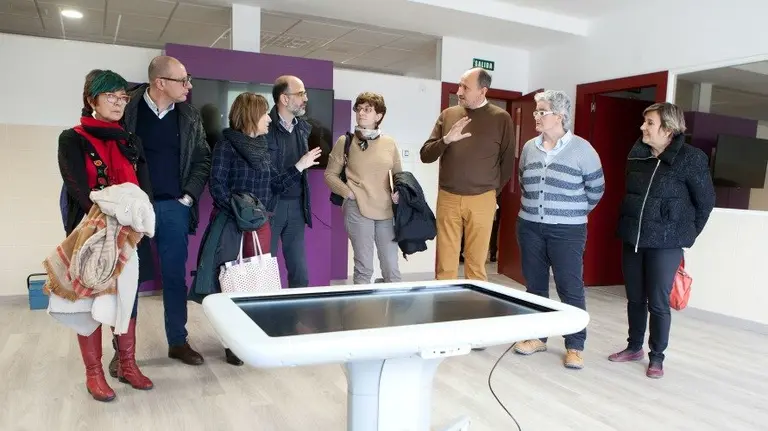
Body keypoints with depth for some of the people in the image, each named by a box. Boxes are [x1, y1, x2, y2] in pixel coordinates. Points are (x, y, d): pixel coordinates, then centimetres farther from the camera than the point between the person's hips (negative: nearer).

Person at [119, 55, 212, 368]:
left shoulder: (190, 117, 5)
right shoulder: (127, 108, -4)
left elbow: (202, 160, 8)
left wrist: (189, 196, -2)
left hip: (174, 208, 3)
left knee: (175, 276, 9)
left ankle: (178, 341, 22)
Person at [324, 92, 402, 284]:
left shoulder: (390, 143, 7)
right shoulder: (345, 142, 1)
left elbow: (399, 175, 17)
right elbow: (330, 175, 6)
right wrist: (348, 192, -7)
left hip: (386, 211, 3)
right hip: (358, 209, -2)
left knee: (392, 267, 9)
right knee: (364, 267, 3)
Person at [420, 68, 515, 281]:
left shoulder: (501, 118, 1)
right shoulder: (448, 115, 7)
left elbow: (508, 161, 7)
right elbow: (425, 156, 5)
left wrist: (493, 190, 8)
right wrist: (446, 140, -11)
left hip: (481, 200, -2)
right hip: (448, 198, 2)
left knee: (476, 264, 3)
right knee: (445, 265, 4)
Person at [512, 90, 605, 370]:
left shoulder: (581, 148, -8)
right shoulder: (529, 148, 6)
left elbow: (596, 189, 0)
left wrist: (573, 213, 6)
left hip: (567, 231, -4)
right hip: (530, 227, 5)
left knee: (570, 288, 0)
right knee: (534, 285, 11)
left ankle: (575, 346, 12)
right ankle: (537, 337, 26)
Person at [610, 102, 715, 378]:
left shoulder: (690, 159, -10)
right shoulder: (636, 154, 4)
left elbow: (706, 201, -1)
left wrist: (688, 233, 5)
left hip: (665, 243, -5)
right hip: (632, 239, 5)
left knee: (658, 302, 2)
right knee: (634, 298, 15)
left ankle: (657, 357, 19)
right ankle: (634, 347, 31)